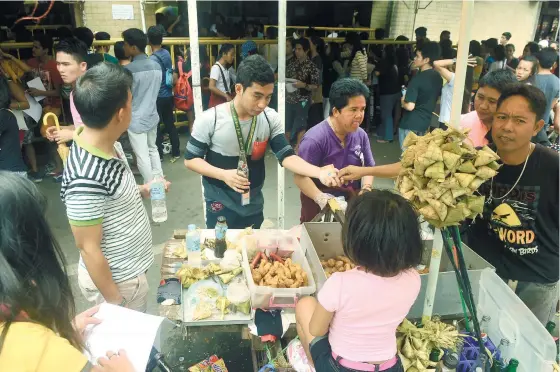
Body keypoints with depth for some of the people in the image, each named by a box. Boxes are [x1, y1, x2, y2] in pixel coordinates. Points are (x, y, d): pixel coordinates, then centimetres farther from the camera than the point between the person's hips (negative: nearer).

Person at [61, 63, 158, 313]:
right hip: (115, 280, -8)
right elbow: (88, 249, -25)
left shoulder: (107, 144, -6)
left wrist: (142, 191, 1)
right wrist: (115, 302, -16)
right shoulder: (86, 177, -33)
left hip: (129, 269, 8)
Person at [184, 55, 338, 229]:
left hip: (254, 205, 4)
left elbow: (286, 156, -13)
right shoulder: (210, 119, -18)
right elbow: (190, 159, -11)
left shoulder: (271, 118, -9)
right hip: (220, 206, -4)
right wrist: (223, 174, -27)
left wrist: (319, 172, -30)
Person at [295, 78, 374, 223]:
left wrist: (366, 189, -10)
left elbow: (368, 167, 8)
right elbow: (300, 176, -22)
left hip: (352, 204, 5)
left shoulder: (361, 135, -1)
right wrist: (322, 198, -33)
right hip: (320, 208, -5)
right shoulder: (315, 139, -21)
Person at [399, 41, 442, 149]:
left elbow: (410, 106, -24)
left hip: (410, 124, -8)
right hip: (425, 123, 8)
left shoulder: (418, 78, -19)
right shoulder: (438, 78, 5)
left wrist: (403, 101, -4)